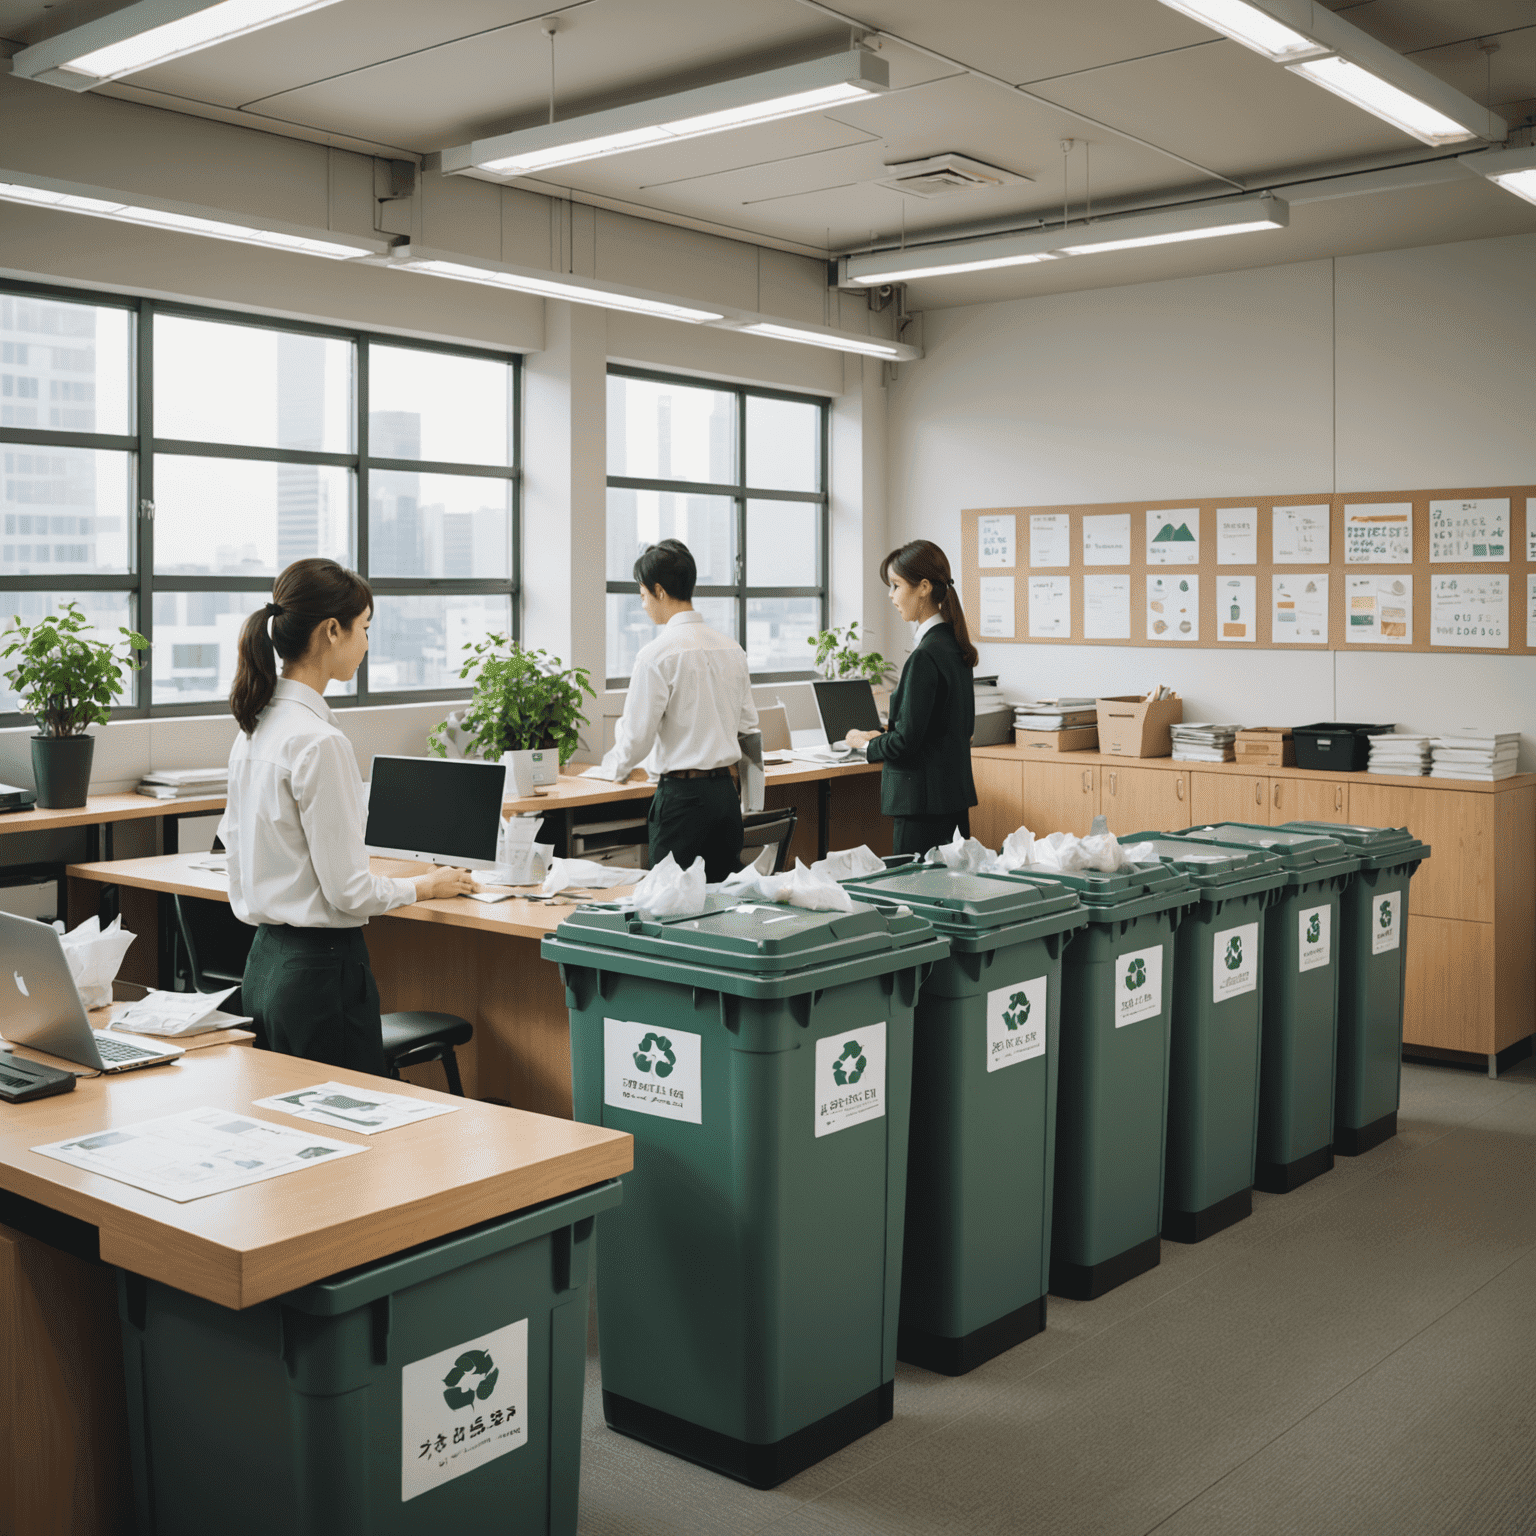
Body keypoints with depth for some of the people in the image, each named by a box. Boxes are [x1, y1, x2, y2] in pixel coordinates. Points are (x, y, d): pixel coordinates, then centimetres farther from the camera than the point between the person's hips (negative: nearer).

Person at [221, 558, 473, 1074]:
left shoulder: (255, 727, 7)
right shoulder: (319, 741, -20)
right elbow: (349, 892, -18)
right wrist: (425, 887, 0)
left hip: (263, 965, 9)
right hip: (321, 970, -9)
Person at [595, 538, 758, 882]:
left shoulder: (657, 654, -12)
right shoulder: (732, 650, 8)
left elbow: (637, 737, -9)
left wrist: (615, 768, 10)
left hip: (682, 795, -7)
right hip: (726, 791, 7)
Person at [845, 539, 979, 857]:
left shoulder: (926, 656, -18)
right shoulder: (955, 645, 11)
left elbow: (906, 740, -19)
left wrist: (868, 743, 1)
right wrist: (883, 737, 16)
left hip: (923, 800, -10)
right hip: (954, 795, 10)